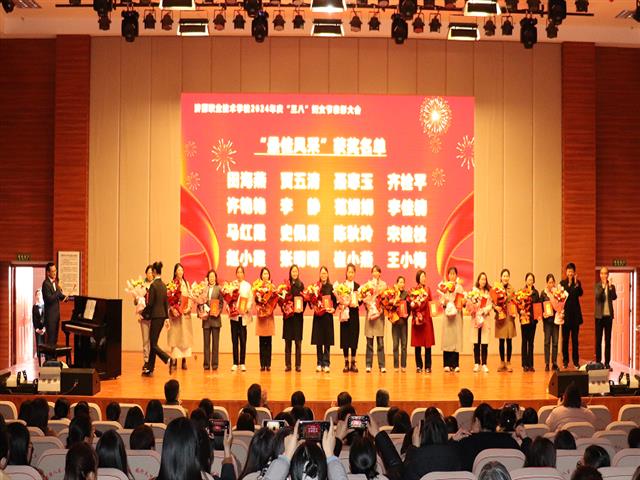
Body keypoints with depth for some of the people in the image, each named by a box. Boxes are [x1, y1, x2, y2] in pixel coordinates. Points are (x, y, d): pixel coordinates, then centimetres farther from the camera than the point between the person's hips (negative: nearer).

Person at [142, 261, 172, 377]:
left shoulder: (153, 285, -14)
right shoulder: (163, 285, 10)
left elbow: (150, 304, -15)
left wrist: (143, 313, 0)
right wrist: (166, 317, 19)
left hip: (156, 316, -8)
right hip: (162, 315, 8)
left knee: (153, 344, -4)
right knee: (153, 342, 13)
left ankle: (168, 359, -22)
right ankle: (150, 369, 18)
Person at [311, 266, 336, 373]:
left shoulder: (331, 287, 2)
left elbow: (335, 301, 1)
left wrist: (333, 309, -15)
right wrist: (313, 305, -15)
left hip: (327, 315, -1)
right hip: (317, 316, 1)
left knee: (327, 341, -1)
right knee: (318, 341, 4)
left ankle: (326, 364, 3)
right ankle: (319, 363, 12)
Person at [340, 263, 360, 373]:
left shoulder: (357, 286, 6)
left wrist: (355, 304, -16)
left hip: (354, 314, 1)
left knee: (354, 338, 2)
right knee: (345, 338, 1)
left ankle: (353, 363, 10)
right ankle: (346, 363, 8)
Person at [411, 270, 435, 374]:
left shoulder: (428, 289, 10)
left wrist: (431, 312, -7)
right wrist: (416, 317, -13)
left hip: (427, 317, 2)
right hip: (417, 317, -2)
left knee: (428, 343, -1)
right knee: (418, 343, 2)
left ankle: (428, 366, 4)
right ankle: (419, 366, 8)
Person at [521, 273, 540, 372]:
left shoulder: (536, 292, 9)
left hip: (533, 319, 3)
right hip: (524, 318, -3)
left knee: (531, 342, 6)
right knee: (525, 341, 2)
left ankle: (530, 364, 9)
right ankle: (525, 364, 4)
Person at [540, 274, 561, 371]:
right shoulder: (543, 293, 1)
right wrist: (543, 313, -16)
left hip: (556, 319, 1)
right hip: (547, 319, -1)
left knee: (555, 342, 3)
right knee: (547, 342, -2)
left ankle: (554, 363, 8)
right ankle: (547, 364, 1)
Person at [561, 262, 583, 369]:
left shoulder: (578, 282, 7)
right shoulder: (563, 283, 5)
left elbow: (580, 293, -9)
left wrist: (576, 283, -21)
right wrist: (569, 284, -16)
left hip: (575, 313, 1)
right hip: (566, 313, -1)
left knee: (575, 339, 4)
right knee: (565, 339, 1)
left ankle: (576, 361, 8)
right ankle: (565, 361, 7)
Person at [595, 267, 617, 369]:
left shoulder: (611, 286, 5)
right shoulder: (597, 286, 1)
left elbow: (614, 297, -11)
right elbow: (597, 296, -17)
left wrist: (610, 287, -25)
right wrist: (603, 286, -27)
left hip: (608, 315, 2)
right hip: (599, 316, -2)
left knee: (608, 340, 4)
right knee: (598, 340, 2)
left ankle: (607, 363, 7)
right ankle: (598, 362, 5)